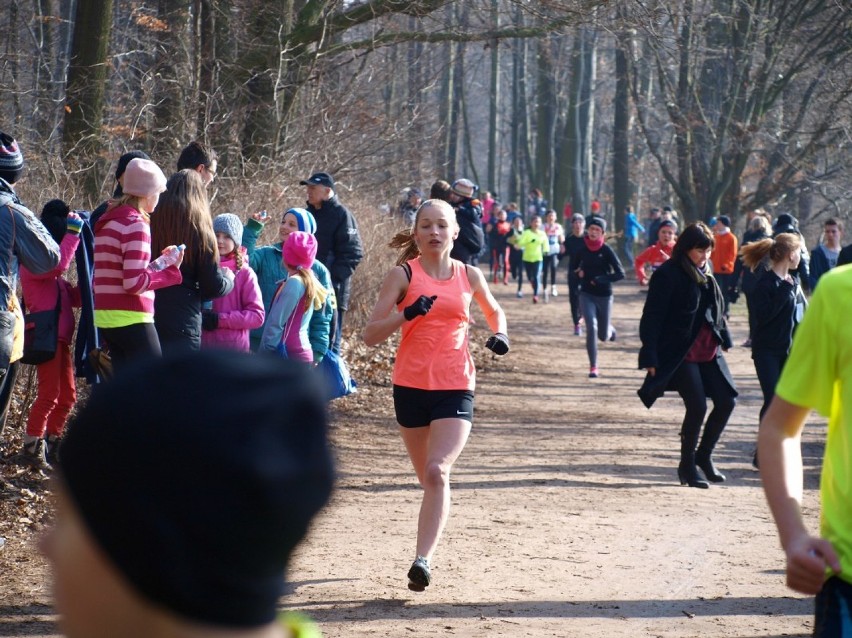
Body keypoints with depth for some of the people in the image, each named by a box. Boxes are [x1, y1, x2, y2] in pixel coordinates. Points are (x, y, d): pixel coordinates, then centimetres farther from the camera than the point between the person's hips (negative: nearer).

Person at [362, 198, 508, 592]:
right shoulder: (403, 275, -1)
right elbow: (370, 334, -7)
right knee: (428, 478, 11)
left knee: (437, 472, -19)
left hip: (456, 387, 0)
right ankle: (426, 555, 32)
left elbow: (494, 311, 28)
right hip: (411, 386, 0)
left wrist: (499, 334, 6)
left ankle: (423, 559, -26)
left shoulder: (469, 276, 6)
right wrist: (407, 314, -23)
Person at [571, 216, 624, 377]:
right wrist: (579, 273, -4)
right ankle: (593, 368, -9)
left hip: (604, 296, -1)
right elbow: (573, 266, 17)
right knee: (591, 328, -18)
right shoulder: (582, 249, -2)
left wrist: (600, 279, -22)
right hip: (586, 294, 1)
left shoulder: (607, 250, -11)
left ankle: (610, 329, 49)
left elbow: (620, 274, -14)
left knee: (603, 336, 10)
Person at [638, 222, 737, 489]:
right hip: (680, 354, -8)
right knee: (697, 406, -11)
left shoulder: (705, 273, 12)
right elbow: (652, 317, -14)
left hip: (708, 351, 8)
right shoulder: (667, 275, -12)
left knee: (726, 400, 2)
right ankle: (687, 465, 7)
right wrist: (650, 357, -18)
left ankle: (704, 456, 20)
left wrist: (723, 339, 18)